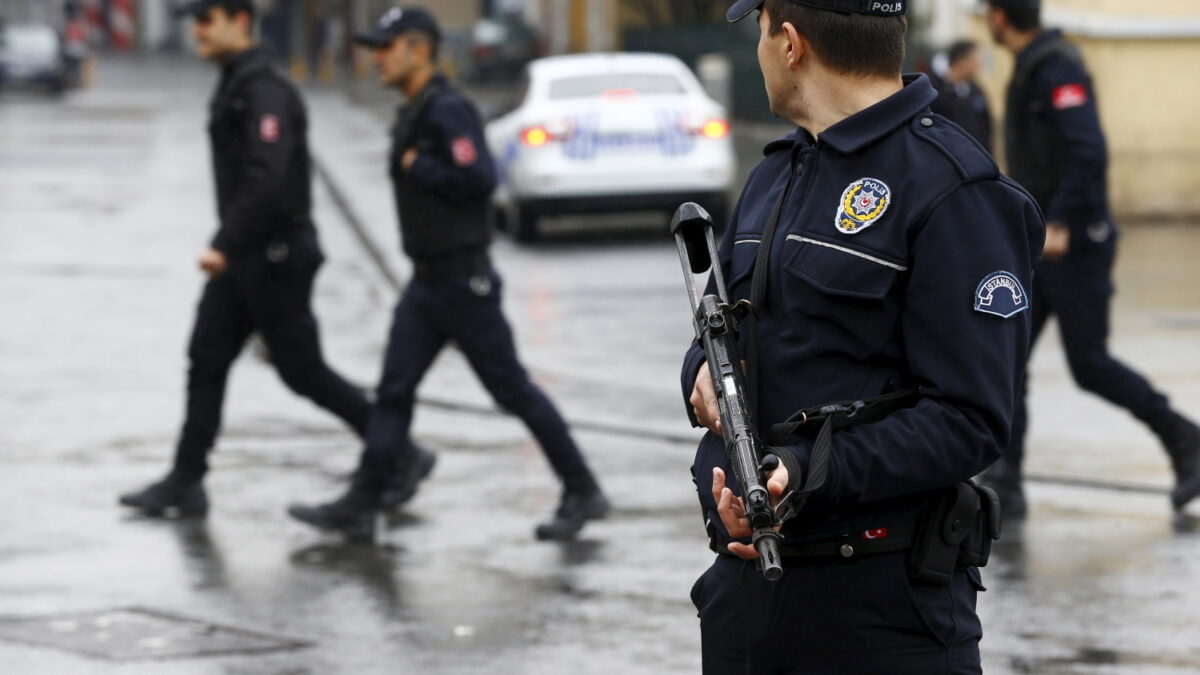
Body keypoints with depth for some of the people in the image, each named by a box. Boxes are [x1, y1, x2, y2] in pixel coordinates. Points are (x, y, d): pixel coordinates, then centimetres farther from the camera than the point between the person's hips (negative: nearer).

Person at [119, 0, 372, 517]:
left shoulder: (266, 93, -19)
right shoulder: (233, 90, 13)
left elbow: (267, 180, -30)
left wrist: (224, 245, -31)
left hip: (276, 257, -10)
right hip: (243, 256, 10)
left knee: (303, 372, -2)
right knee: (206, 362, 4)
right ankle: (185, 484, 4)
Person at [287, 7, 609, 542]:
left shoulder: (447, 111, -17)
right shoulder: (414, 115, 14)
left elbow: (479, 179, -27)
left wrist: (417, 167, -18)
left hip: (463, 281, -9)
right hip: (427, 281, 9)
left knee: (512, 389, -1)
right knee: (393, 391, 4)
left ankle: (582, 492, 9)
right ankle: (360, 506, 3)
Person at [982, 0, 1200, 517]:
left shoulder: (1059, 70, -16)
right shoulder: (1030, 71, 15)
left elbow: (1088, 153, -28)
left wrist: (1059, 223, -34)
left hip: (1075, 243, -9)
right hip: (1037, 247, 9)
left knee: (1090, 365, -5)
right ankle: (1005, 481, -5)